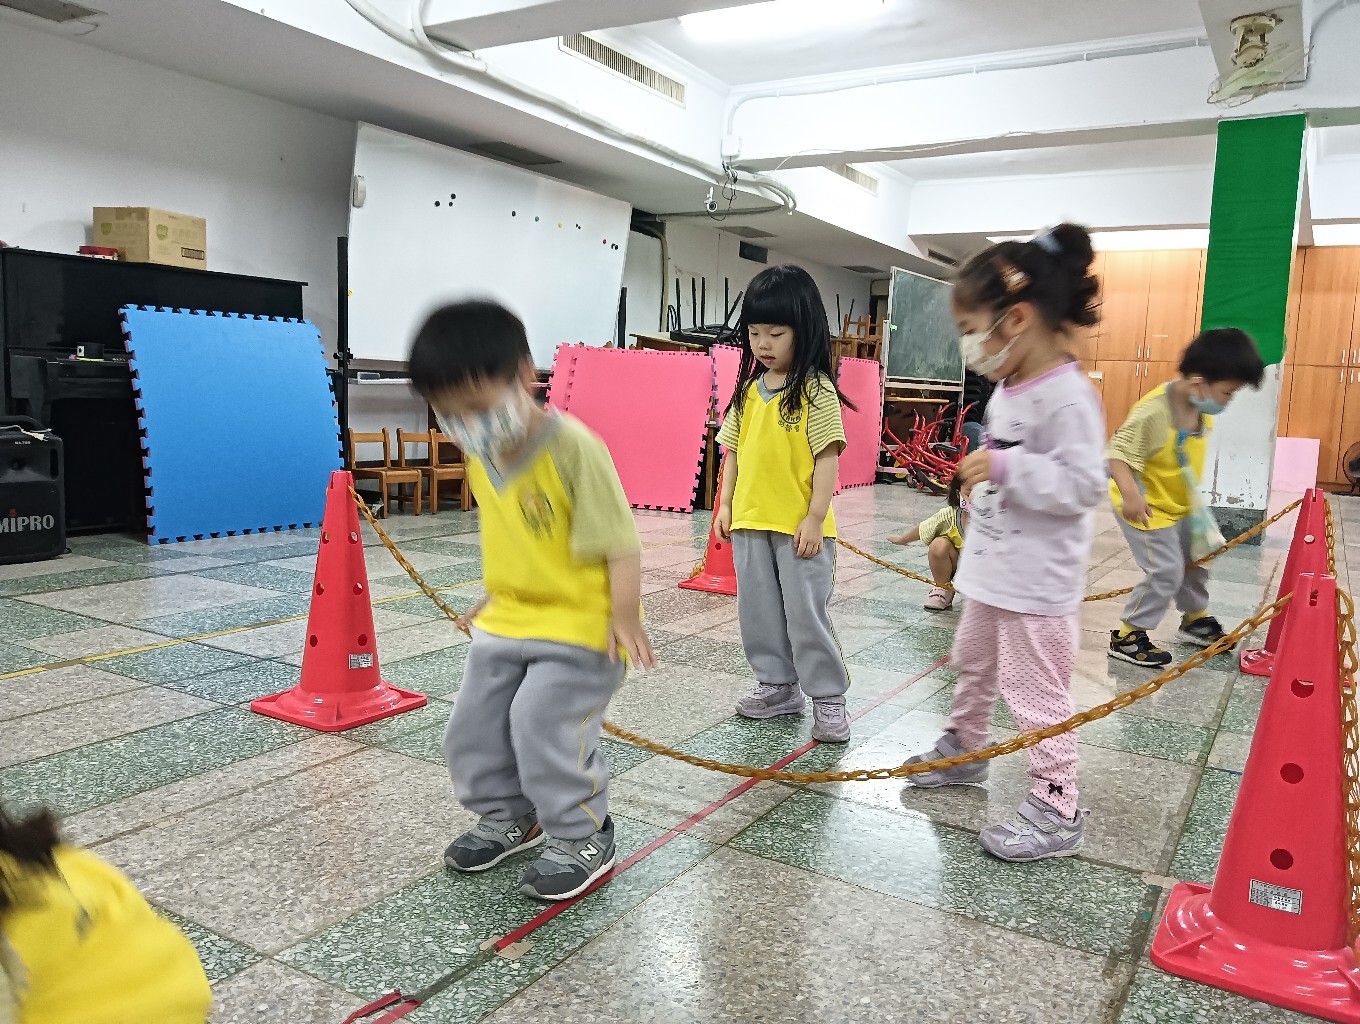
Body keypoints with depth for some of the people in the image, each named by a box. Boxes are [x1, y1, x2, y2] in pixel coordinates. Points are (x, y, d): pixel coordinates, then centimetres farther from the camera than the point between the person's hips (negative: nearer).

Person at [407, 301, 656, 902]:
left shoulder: (573, 449, -24)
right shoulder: (480, 457, 0)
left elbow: (619, 542, -20)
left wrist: (624, 616, -23)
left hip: (580, 624, -8)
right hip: (507, 620, 8)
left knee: (543, 724, -15)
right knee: (473, 728, 11)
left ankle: (583, 840, 10)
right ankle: (508, 818, 36)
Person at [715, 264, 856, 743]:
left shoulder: (816, 390, -10)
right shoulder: (749, 390, 8)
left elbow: (827, 457, -12)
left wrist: (815, 518, -16)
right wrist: (725, 503, 9)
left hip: (800, 526, -6)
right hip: (750, 523, 6)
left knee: (806, 613, 0)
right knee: (759, 610, 14)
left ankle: (828, 697, 15)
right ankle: (778, 685, 30)